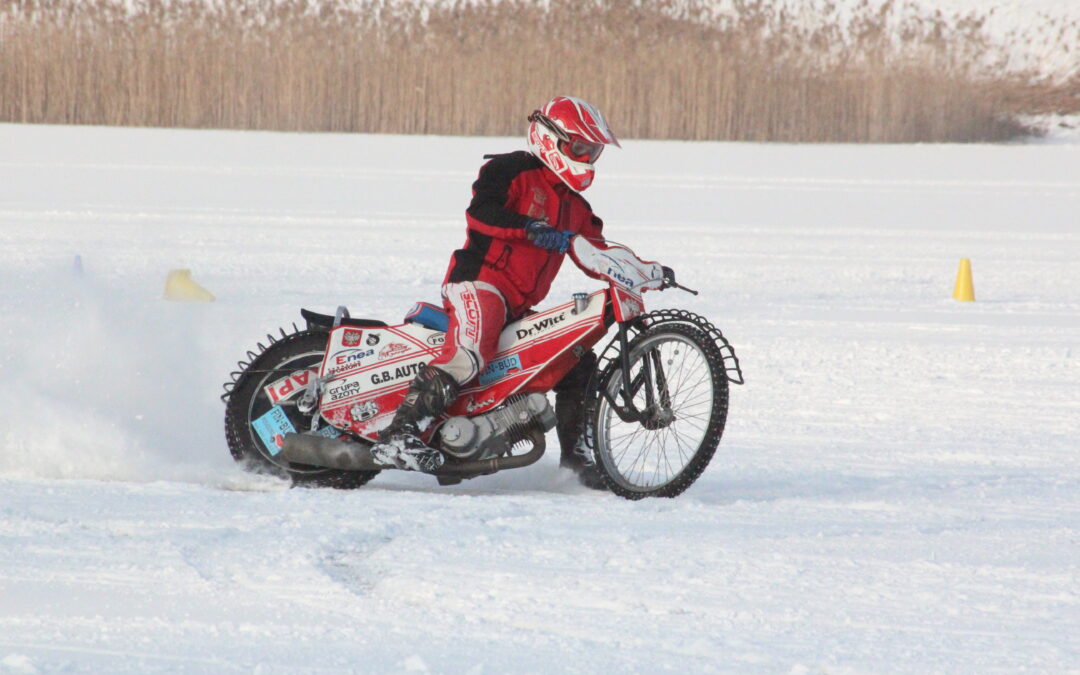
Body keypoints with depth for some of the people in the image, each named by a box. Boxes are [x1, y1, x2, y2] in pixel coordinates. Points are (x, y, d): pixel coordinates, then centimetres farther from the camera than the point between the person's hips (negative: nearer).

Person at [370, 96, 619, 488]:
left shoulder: (575, 207, 25)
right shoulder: (511, 171, -1)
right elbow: (480, 212, -17)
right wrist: (530, 229, -31)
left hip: (523, 307, 9)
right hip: (480, 280, -9)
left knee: (579, 363, 8)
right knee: (469, 354, -32)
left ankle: (574, 457, 16)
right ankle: (399, 434, -40)